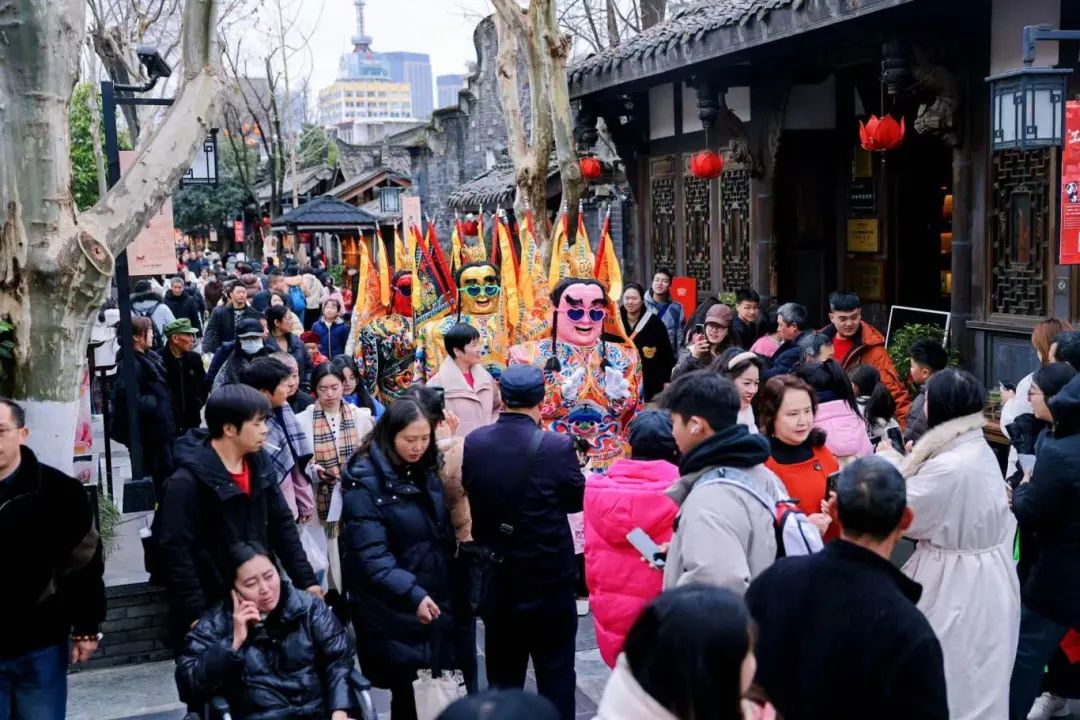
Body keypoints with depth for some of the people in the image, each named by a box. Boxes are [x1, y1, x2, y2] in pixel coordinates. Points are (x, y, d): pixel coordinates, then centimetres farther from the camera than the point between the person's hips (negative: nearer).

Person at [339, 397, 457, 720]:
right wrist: (411, 593, -29)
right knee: (409, 693, 2)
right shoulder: (365, 480, -14)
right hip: (394, 609, -6)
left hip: (435, 601, 6)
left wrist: (447, 590, 8)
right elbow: (370, 554, -21)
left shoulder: (426, 470, 6)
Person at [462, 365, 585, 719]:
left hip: (496, 577, 3)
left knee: (503, 677, 17)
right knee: (555, 674, 11)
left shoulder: (472, 443, -8)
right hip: (549, 577, -3)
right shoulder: (557, 446, -18)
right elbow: (577, 500, -3)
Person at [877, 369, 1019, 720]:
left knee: (949, 681, 7)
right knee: (973, 680, 22)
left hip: (957, 583, -9)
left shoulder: (950, 467, -28)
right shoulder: (979, 450, 3)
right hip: (985, 577, 9)